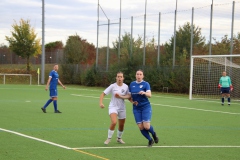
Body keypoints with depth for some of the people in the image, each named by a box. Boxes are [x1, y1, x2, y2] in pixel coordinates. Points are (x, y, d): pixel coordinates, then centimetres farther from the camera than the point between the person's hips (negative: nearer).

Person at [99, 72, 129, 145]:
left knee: (121, 125, 12)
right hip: (113, 107, -4)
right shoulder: (112, 86, -11)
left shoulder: (126, 86, -1)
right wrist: (101, 102, -24)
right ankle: (109, 138, -8)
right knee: (114, 122, -25)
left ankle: (119, 138, 39)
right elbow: (103, 94, -10)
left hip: (122, 108, 4)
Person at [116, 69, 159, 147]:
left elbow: (149, 95, -19)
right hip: (136, 108, 4)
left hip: (146, 107, -4)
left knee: (146, 126, -15)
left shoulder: (146, 84, -5)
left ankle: (154, 133, 20)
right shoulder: (132, 84, 8)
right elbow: (130, 96, 15)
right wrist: (121, 96, 0)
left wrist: (144, 93, -38)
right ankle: (150, 140, 17)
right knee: (141, 127, -5)